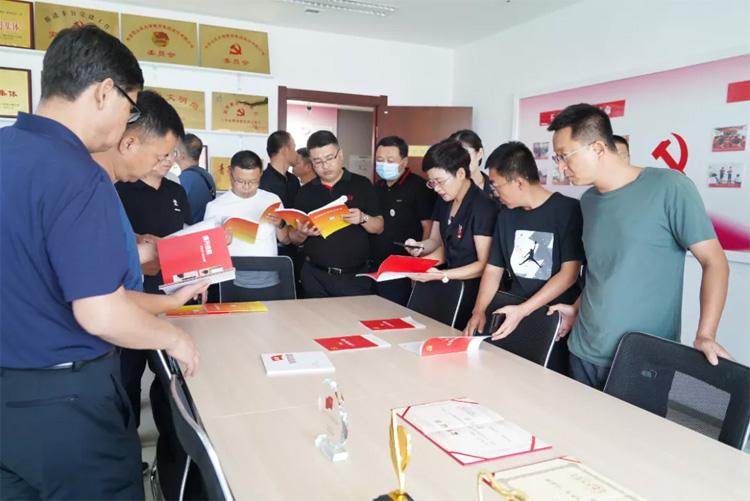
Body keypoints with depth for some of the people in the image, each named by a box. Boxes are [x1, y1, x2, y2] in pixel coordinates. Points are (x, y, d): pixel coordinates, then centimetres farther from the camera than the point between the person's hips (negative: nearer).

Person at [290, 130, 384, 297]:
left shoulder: (362, 184, 1)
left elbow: (379, 227, 2)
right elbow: (294, 239, 10)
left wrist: (363, 218, -18)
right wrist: (302, 233, -13)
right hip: (315, 276, 2)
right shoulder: (305, 192, 7)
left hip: (355, 276, -2)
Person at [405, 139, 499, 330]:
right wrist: (419, 248, -6)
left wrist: (440, 275, -25)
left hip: (472, 290, -7)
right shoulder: (443, 202, 7)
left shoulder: (483, 207, -17)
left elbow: (484, 264, -18)